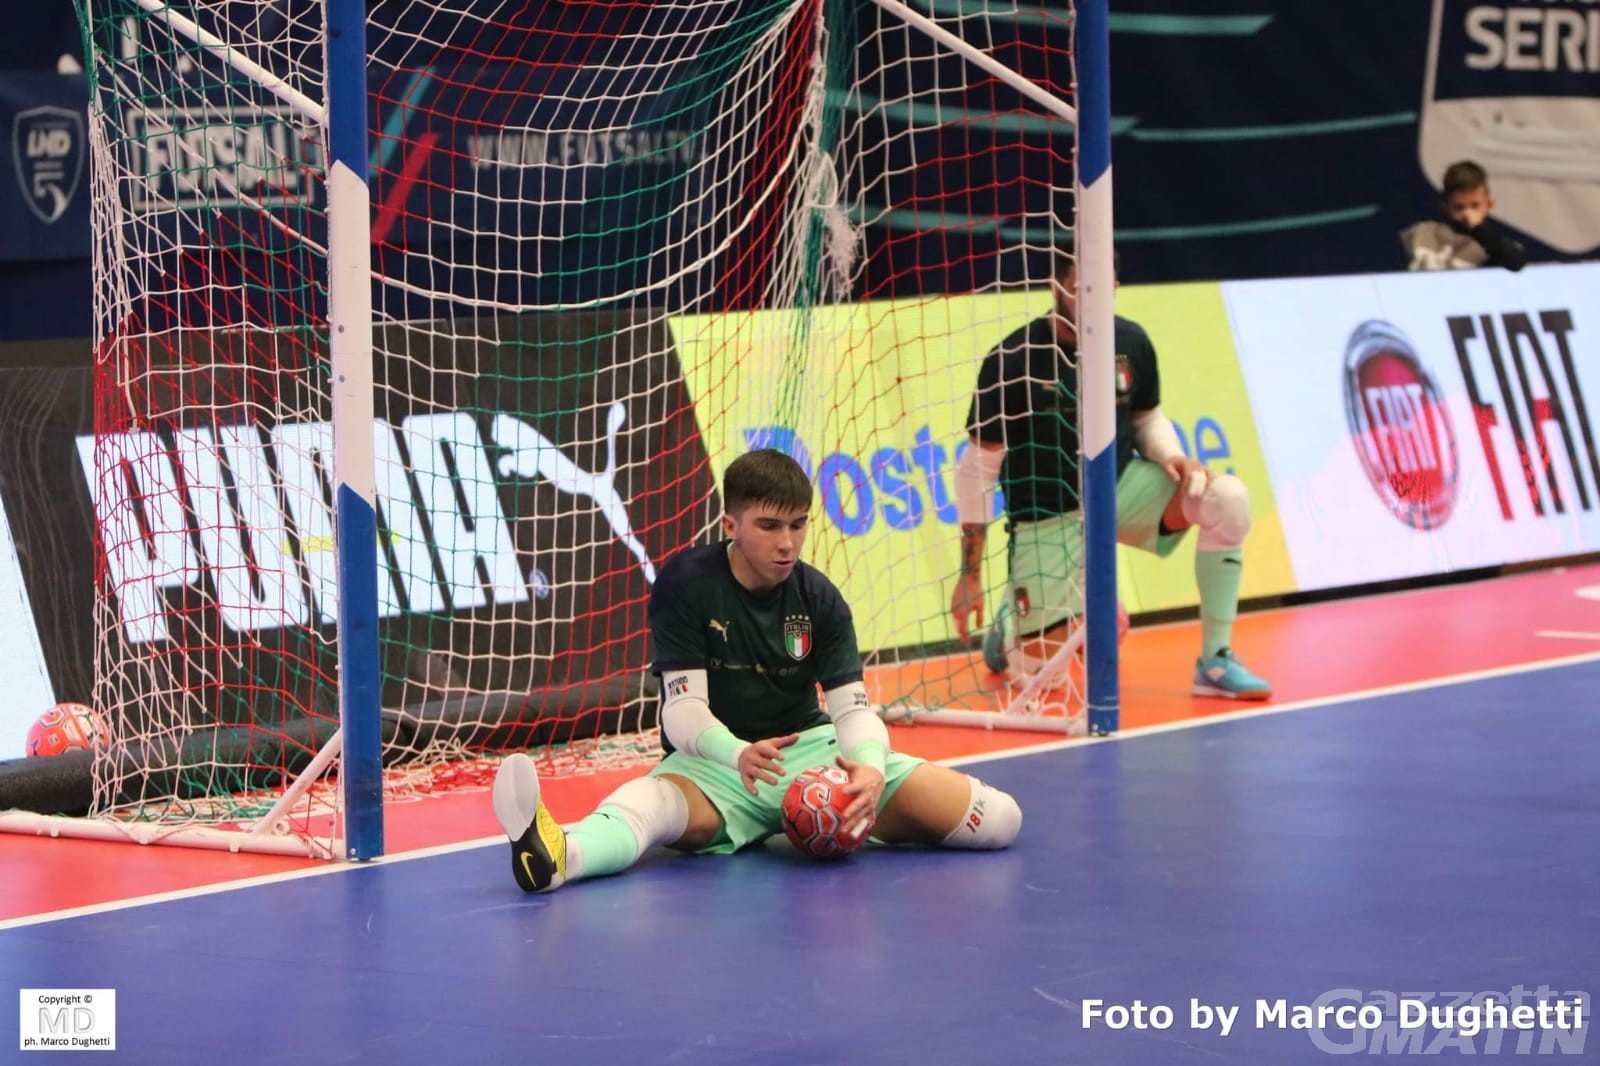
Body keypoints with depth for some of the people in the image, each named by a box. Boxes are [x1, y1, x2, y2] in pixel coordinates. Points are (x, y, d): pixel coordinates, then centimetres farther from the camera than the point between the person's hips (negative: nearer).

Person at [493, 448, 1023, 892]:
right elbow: (683, 709, -16)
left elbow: (852, 707, -7)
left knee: (998, 818, -15)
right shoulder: (685, 583, -8)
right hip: (714, 761, -3)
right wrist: (738, 754, -39)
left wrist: (870, 767, -32)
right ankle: (556, 854, -75)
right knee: (651, 804, -43)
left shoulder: (820, 599, 1)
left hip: (811, 752, 4)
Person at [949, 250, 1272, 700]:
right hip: (1049, 515, -4)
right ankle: (1009, 622, 30)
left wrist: (1172, 456, -12)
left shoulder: (1131, 343, -6)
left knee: (1226, 498, -23)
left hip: (1121, 488, 4)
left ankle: (1215, 661, -14)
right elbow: (978, 468, -14)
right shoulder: (1012, 360, -19)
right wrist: (970, 574, -15)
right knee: (1039, 672, -10)